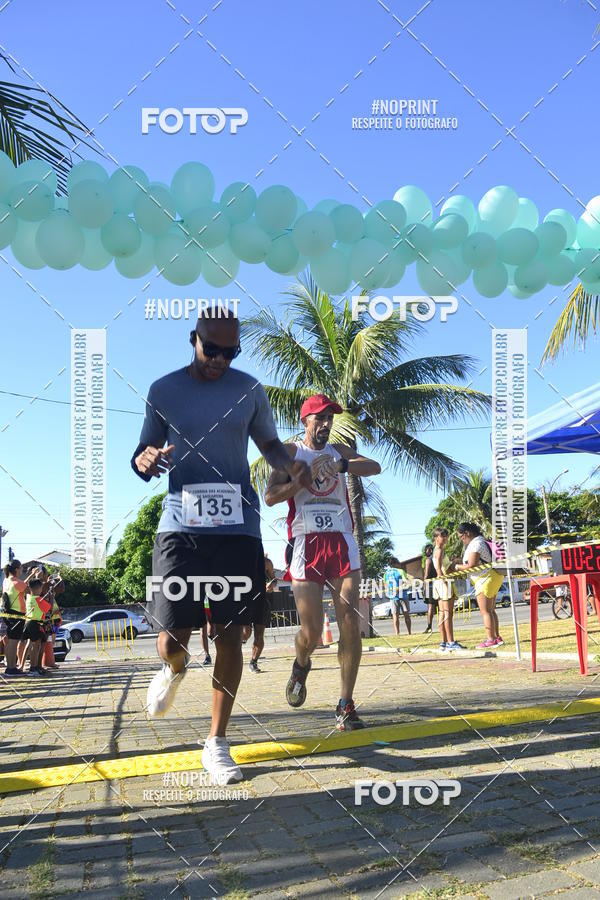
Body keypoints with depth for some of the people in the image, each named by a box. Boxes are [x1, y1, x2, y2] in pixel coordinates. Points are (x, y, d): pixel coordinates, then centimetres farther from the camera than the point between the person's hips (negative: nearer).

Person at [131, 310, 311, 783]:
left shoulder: (249, 390, 8)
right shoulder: (163, 391, 6)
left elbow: (269, 443, 19)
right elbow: (146, 453, 12)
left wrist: (293, 466, -3)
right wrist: (144, 461, -13)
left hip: (238, 527, 1)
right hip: (181, 526, -1)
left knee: (230, 635, 2)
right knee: (173, 636, -5)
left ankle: (217, 743, 17)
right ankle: (174, 668, 35)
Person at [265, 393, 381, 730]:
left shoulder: (339, 451, 17)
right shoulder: (291, 451, 9)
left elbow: (375, 467, -2)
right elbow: (271, 497, -3)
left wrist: (341, 466, -18)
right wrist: (306, 477, -13)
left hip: (342, 543, 3)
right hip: (306, 544, -2)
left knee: (351, 626, -7)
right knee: (311, 631, -5)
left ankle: (346, 706, 1)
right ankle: (301, 665, 31)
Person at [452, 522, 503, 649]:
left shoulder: (475, 544, -16)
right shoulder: (481, 541, 16)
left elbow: (472, 566, -20)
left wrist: (458, 567, -5)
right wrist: (460, 561, 16)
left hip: (486, 579, -11)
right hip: (493, 576, 11)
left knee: (485, 611, -6)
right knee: (490, 610, 15)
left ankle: (491, 639, -5)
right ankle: (496, 637, 18)